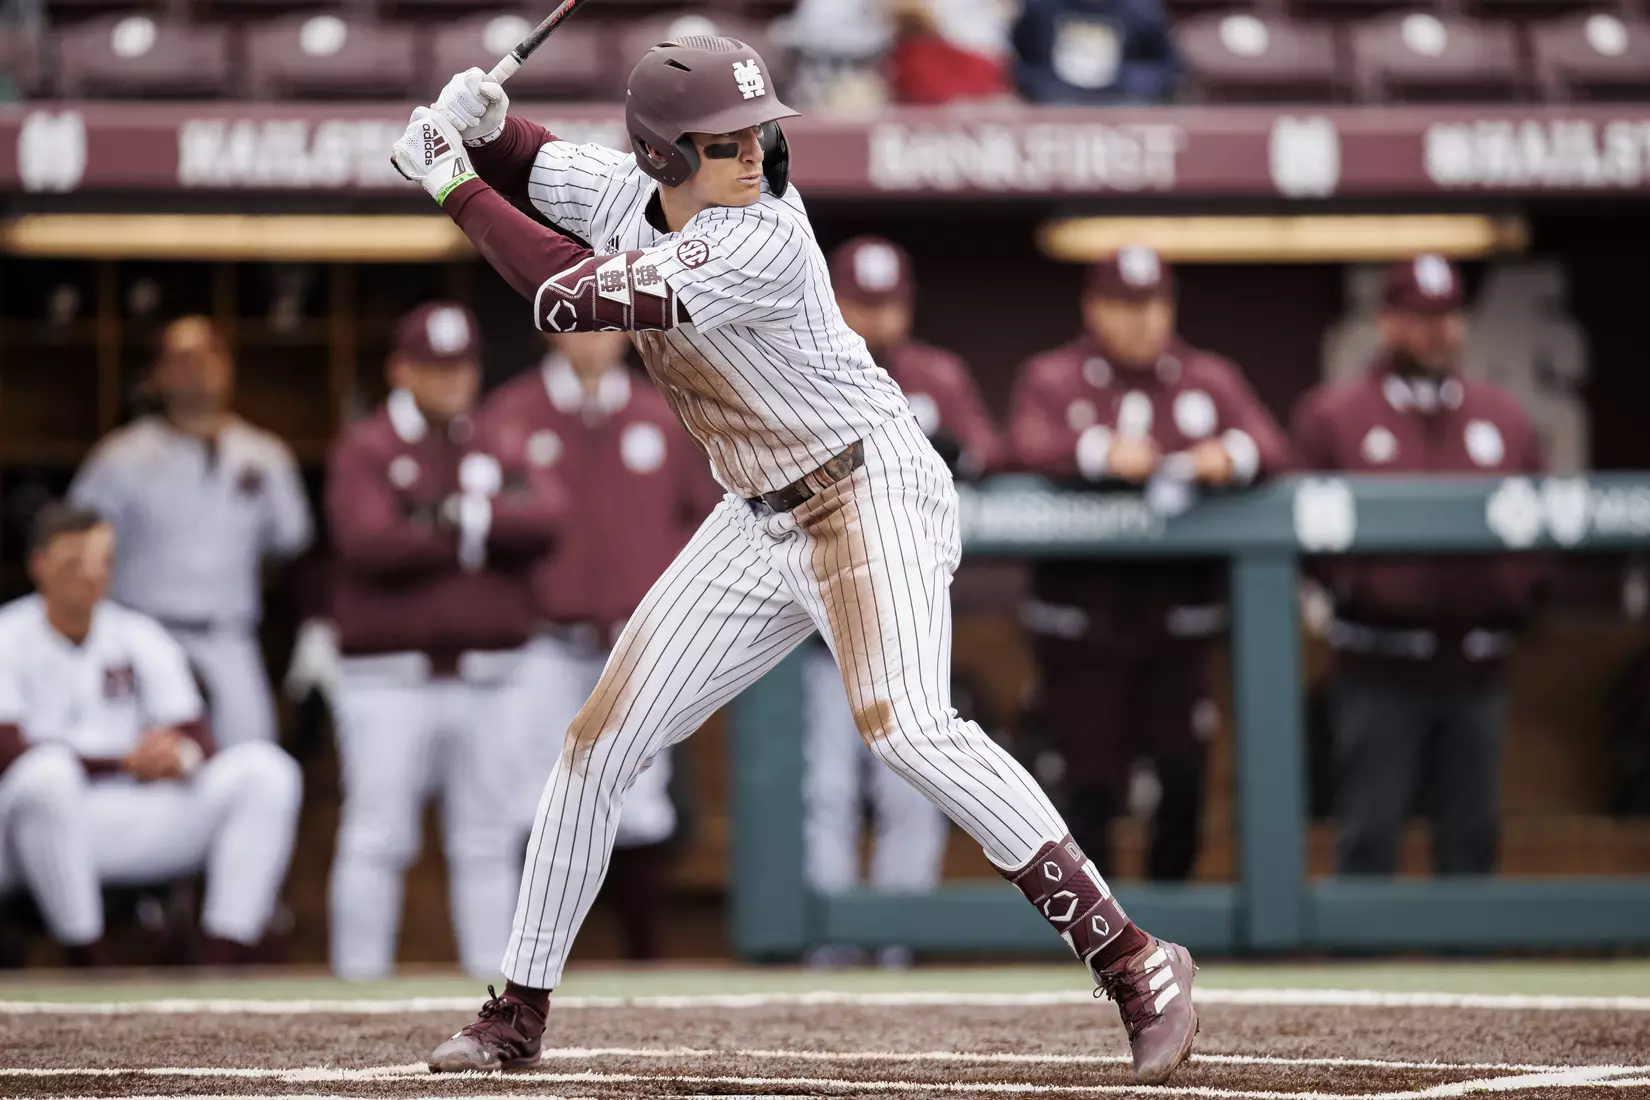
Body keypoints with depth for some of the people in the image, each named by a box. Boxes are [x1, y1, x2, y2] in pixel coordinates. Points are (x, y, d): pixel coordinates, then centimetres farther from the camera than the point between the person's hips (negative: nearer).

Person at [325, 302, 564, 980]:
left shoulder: (497, 449, 14)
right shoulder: (365, 452, 1)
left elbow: (545, 522, -4)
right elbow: (369, 543, -15)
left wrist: (472, 516, -17)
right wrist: (474, 536, -9)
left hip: (486, 683, 4)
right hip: (390, 683, -4)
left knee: (487, 841, 5)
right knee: (376, 839, -6)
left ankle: (494, 976, 9)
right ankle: (359, 981, -4)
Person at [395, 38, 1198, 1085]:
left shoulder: (760, 241, -26)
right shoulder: (629, 194, -3)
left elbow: (567, 295, -29)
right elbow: (523, 165, 15)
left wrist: (453, 185, -20)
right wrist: (477, 122, -9)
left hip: (872, 493, -8)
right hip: (761, 520, 8)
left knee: (904, 723, -30)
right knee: (599, 743, 8)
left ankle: (1133, 960, -29)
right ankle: (519, 1013, 22)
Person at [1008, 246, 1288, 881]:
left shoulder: (1211, 381, 12)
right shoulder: (1051, 380, 5)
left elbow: (1270, 449, -1)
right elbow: (1029, 448, -14)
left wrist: (1232, 455, -24)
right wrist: (1102, 453, -33)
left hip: (1180, 620, 2)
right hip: (1084, 623, -2)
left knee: (1184, 781, -1)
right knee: (1092, 787, -1)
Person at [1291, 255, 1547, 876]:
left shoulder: (1504, 417, 14)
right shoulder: (1333, 416, 3)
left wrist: (1521, 589, -1)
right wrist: (1353, 586, -15)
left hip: (1477, 667, 4)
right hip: (1379, 668, -3)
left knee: (1472, 835, 8)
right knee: (1370, 833, -2)